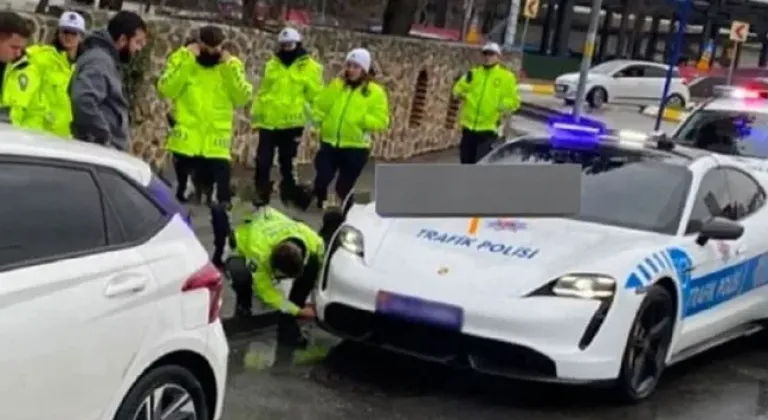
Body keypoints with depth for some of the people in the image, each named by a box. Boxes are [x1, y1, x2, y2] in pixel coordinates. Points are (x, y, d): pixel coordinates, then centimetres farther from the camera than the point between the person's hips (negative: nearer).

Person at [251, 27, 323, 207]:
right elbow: (262, 92, 13)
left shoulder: (309, 67, -1)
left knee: (287, 163, 9)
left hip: (292, 123, -3)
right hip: (268, 122, 3)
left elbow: (316, 96, -2)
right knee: (262, 161, 2)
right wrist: (256, 115, 10)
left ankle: (288, 197, 22)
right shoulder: (272, 65, 10)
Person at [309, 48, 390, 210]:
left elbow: (381, 121, -9)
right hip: (329, 143, 3)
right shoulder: (336, 85, 7)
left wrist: (361, 119, -23)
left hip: (356, 148, -3)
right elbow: (320, 107, 13)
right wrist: (321, 120, -5)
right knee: (321, 180, -2)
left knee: (344, 188, 6)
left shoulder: (375, 92, -3)